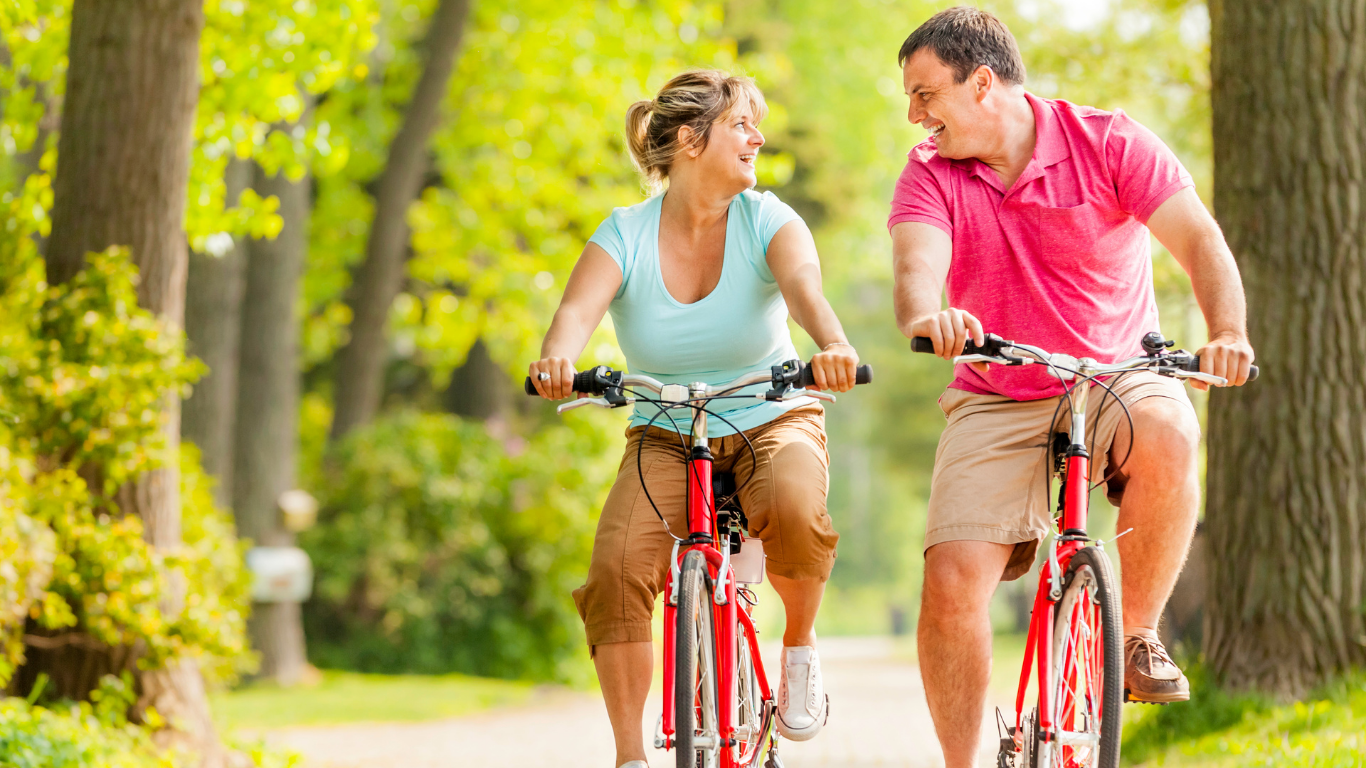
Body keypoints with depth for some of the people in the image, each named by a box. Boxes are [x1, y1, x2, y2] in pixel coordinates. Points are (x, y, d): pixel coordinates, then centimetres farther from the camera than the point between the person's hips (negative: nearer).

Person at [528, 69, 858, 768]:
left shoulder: (766, 222, -8)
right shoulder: (625, 235, -7)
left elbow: (802, 282, -29)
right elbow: (580, 306, -25)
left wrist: (832, 345, -52)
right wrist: (557, 357, -49)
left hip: (772, 423, -1)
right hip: (665, 440, 1)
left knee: (793, 507, -36)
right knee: (617, 566, -26)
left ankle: (799, 645, -6)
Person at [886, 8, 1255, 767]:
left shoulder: (1109, 143, -9)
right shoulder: (930, 176, -4)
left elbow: (1199, 240, -18)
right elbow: (917, 266, -24)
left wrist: (1228, 333, -38)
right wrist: (925, 316, -49)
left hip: (1115, 379, -1)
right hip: (996, 404, 2)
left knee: (1167, 433, -37)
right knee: (951, 582, -16)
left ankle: (1137, 634, -16)